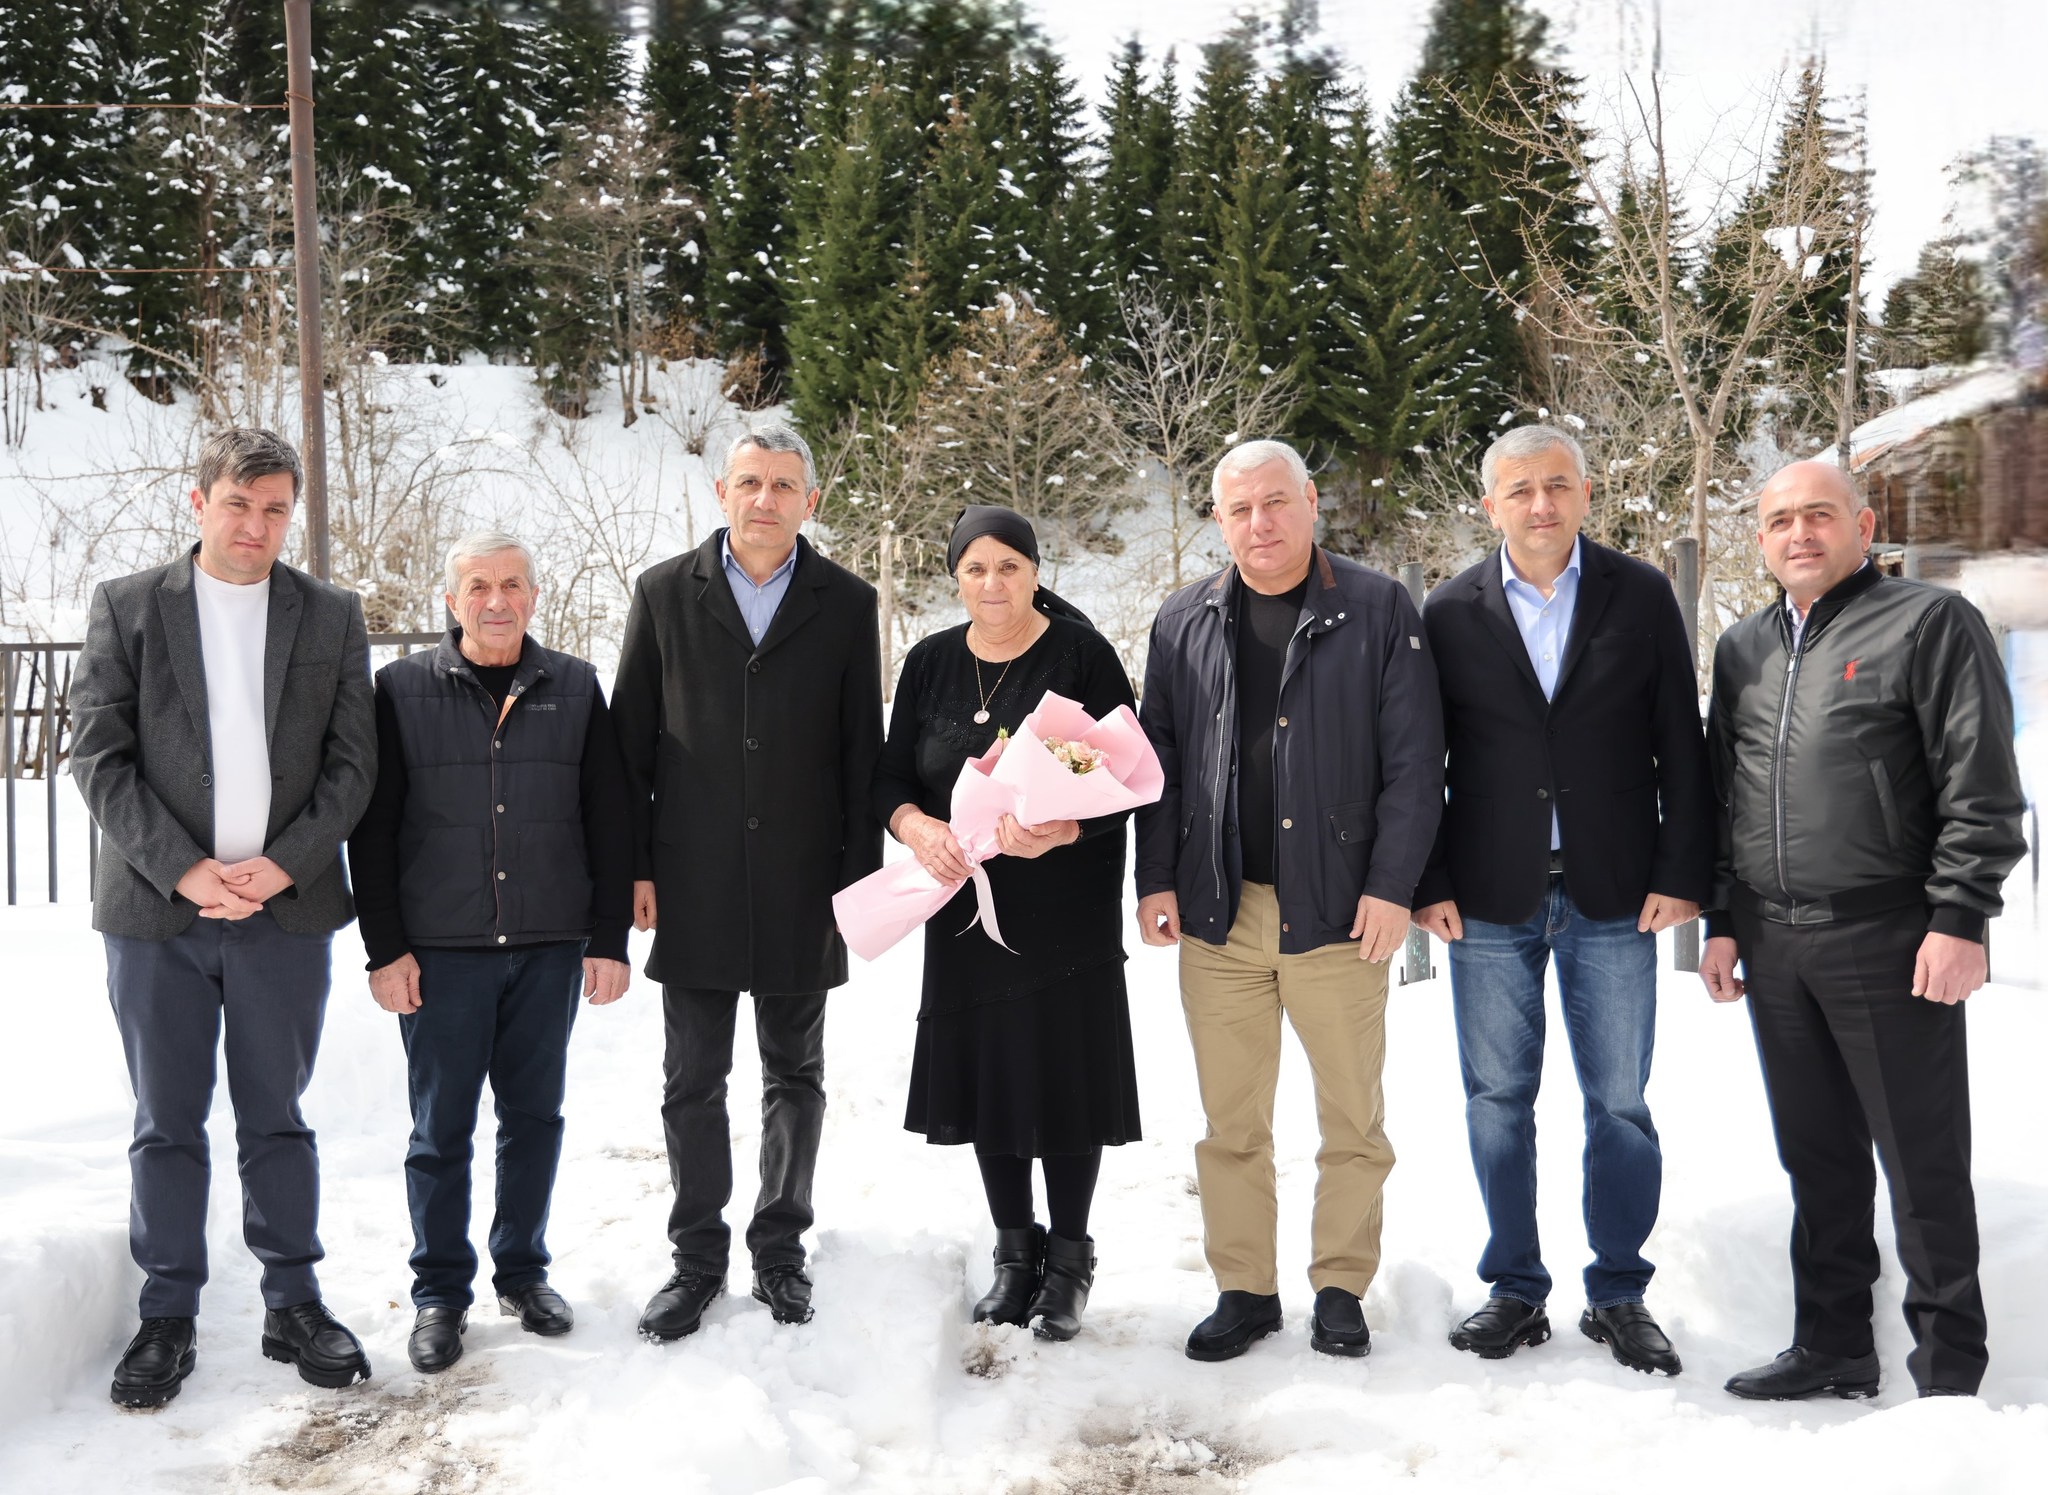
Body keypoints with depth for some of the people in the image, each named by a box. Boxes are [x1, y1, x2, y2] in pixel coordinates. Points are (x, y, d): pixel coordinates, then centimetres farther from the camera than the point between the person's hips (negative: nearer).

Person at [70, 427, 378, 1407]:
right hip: (156, 912, 0)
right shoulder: (127, 607, 2)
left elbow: (351, 765, 2)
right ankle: (167, 1319, 20)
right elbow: (98, 755, -3)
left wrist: (283, 866, -11)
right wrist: (182, 869, -12)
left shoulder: (331, 617, 5)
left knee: (276, 1120, 11)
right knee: (167, 1125, 8)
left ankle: (293, 1306, 22)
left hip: (286, 911, 1)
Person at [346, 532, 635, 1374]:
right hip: (440, 952, -2)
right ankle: (440, 1293, 18)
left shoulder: (575, 689, 6)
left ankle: (523, 1271, 26)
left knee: (535, 1116, 11)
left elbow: (608, 822, 6)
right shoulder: (402, 690, 2)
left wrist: (610, 940, 2)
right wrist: (384, 947, -4)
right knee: (441, 1127, 5)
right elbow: (372, 828, 1)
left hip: (550, 949, 2)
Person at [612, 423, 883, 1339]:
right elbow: (631, 740, 4)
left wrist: (859, 877, -2)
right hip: (693, 887, 0)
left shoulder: (846, 604, 1)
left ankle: (780, 1249, 27)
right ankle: (698, 1257, 21)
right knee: (692, 1082, 7)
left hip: (801, 890, 0)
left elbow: (863, 754, 2)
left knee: (795, 1078, 12)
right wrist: (635, 867, -1)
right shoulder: (664, 593, 3)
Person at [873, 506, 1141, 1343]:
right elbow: (890, 778, 7)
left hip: (1066, 909, -4)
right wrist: (917, 827, -15)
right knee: (986, 1076, 9)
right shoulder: (930, 664, 7)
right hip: (966, 905, 4)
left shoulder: (1082, 656, -6)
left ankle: (1069, 1260, 17)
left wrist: (1057, 830, -26)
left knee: (1066, 1077, 0)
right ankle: (1015, 1251, 26)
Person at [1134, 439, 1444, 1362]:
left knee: (1353, 1120, 7)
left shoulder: (1377, 611, -1)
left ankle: (1341, 1288, 22)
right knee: (1231, 1123, 9)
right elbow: (1157, 759, 11)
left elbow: (1414, 760, -3)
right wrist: (1155, 878, 3)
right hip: (1217, 910, 3)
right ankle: (1243, 1291, 21)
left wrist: (1391, 885, -10)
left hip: (1337, 909, -2)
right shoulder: (1185, 623, 9)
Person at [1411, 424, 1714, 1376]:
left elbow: (1680, 746, 3)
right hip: (1488, 901, 1)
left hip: (1613, 897, 0)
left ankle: (1618, 1296, 21)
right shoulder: (1451, 613, 3)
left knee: (1619, 1104, 6)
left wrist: (1681, 872, -3)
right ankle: (1515, 1290, 21)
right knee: (1497, 1100, 7)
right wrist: (1427, 885, -1)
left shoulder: (1642, 598, 3)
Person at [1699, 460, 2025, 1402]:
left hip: (1888, 940, -5)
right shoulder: (1744, 649, 16)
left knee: (1923, 1163, 1)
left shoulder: (1929, 623, -2)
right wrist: (1722, 920, 13)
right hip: (1771, 946, 6)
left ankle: (1948, 1371, 13)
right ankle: (1833, 1348, 24)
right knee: (1817, 1157, 13)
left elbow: (1981, 787, -7)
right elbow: (1719, 793, 19)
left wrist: (1960, 918, -14)